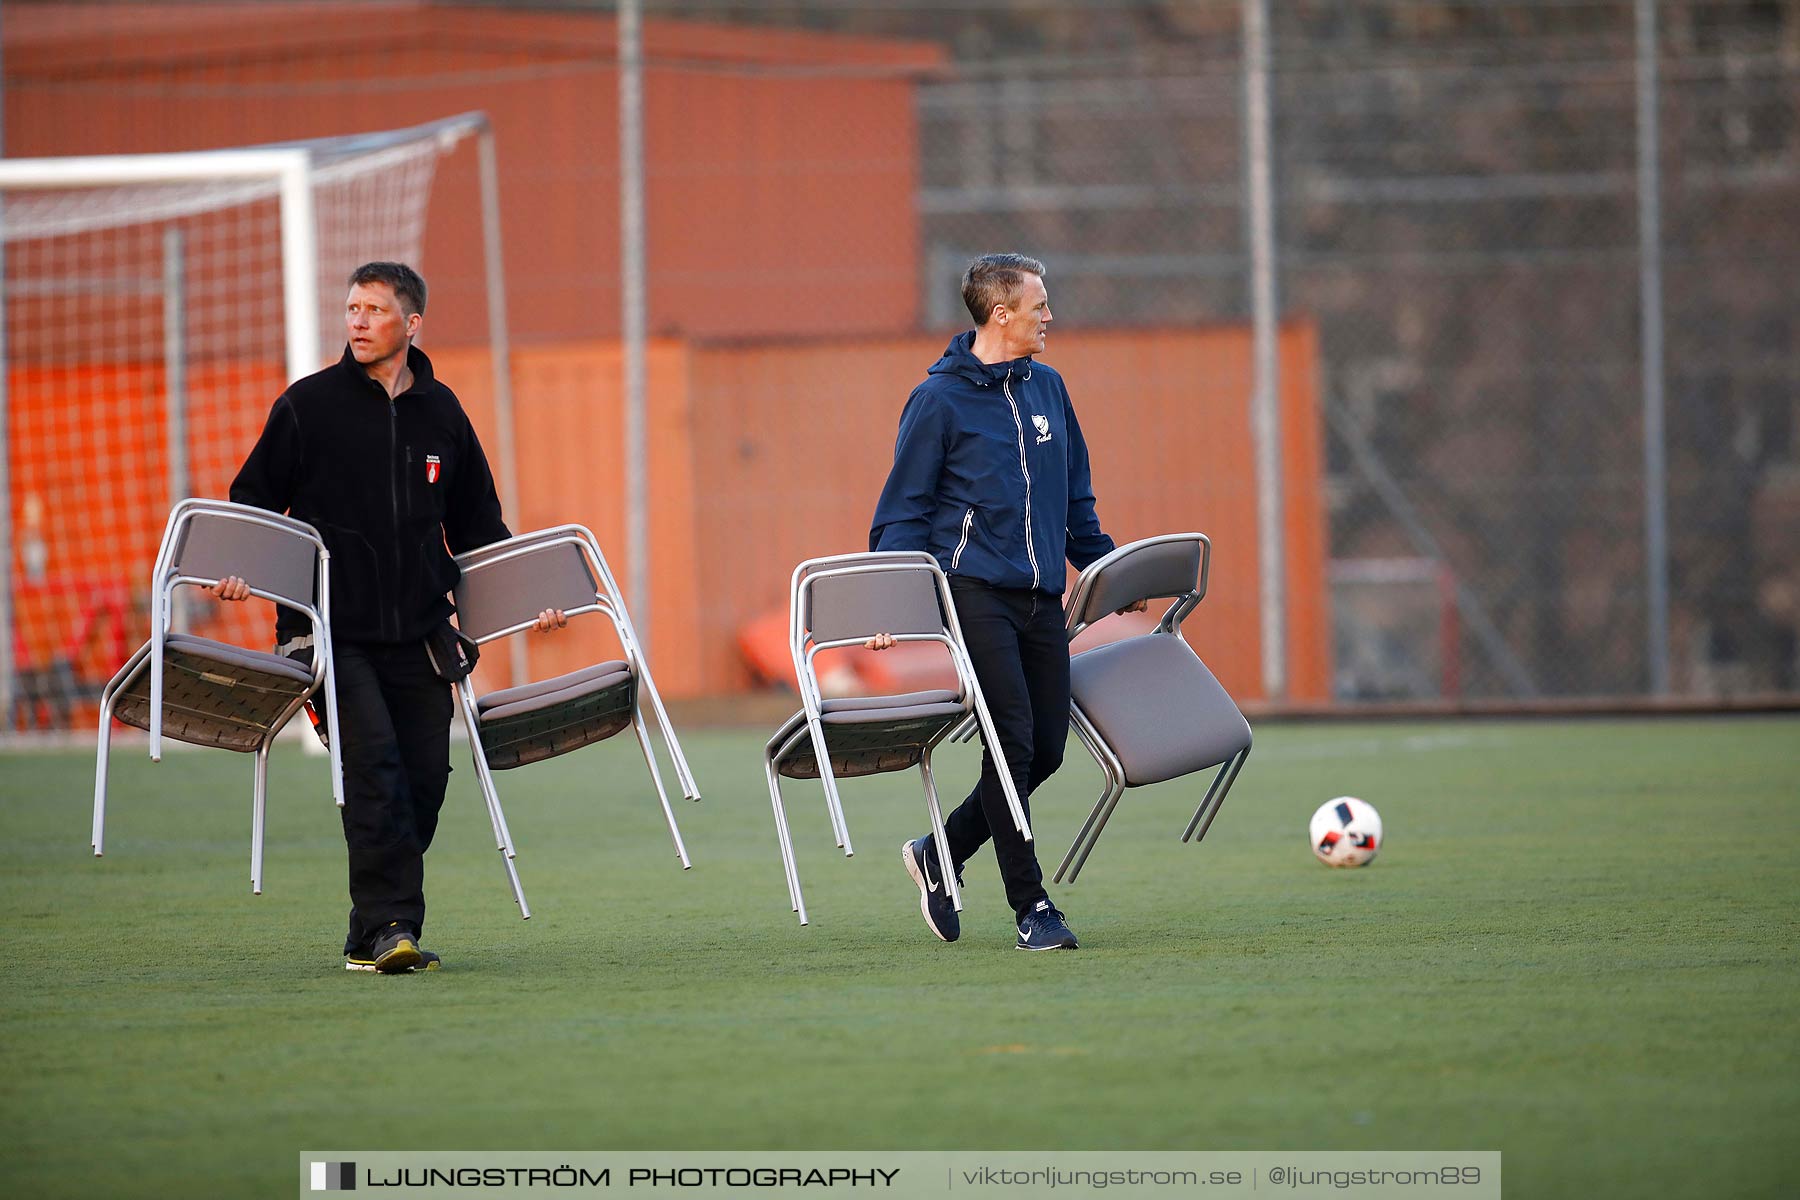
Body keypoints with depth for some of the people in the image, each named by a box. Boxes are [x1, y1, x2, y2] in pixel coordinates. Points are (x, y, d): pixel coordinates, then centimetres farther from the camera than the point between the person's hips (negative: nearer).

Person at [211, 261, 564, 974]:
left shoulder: (441, 413, 13)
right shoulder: (309, 405, 3)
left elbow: (479, 526, 22)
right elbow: (254, 501, 4)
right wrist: (238, 569, -13)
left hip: (417, 635, 4)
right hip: (333, 631, -4)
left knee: (424, 777, 1)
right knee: (374, 763, -19)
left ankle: (373, 939, 10)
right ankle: (387, 926, -20)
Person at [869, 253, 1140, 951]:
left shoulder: (1047, 389, 15)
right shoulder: (939, 400, -3)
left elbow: (1077, 500, 24)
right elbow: (903, 510, -2)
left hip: (1042, 596, 6)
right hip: (975, 589, -6)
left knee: (1046, 749, 3)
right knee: (1013, 743, -11)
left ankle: (940, 854, 22)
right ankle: (1031, 906, -2)